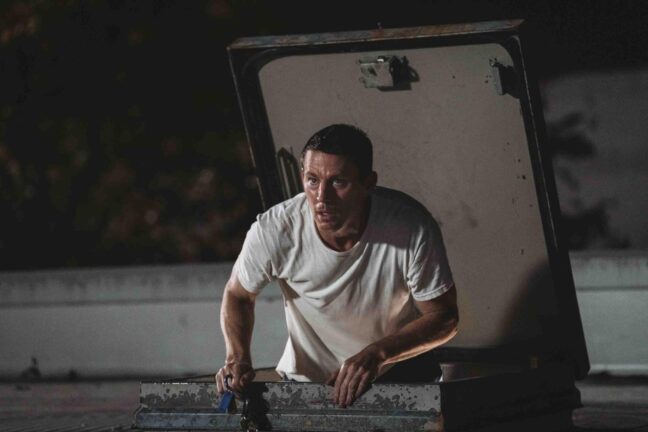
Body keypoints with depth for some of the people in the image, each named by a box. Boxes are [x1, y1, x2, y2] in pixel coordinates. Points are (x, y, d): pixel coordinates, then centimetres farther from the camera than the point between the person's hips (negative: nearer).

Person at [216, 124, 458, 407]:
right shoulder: (273, 232, -22)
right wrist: (237, 357, -19)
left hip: (399, 371, 0)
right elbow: (238, 295, 0)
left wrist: (377, 353, -29)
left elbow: (444, 317, -14)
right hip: (306, 378, 0)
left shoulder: (411, 228, -25)